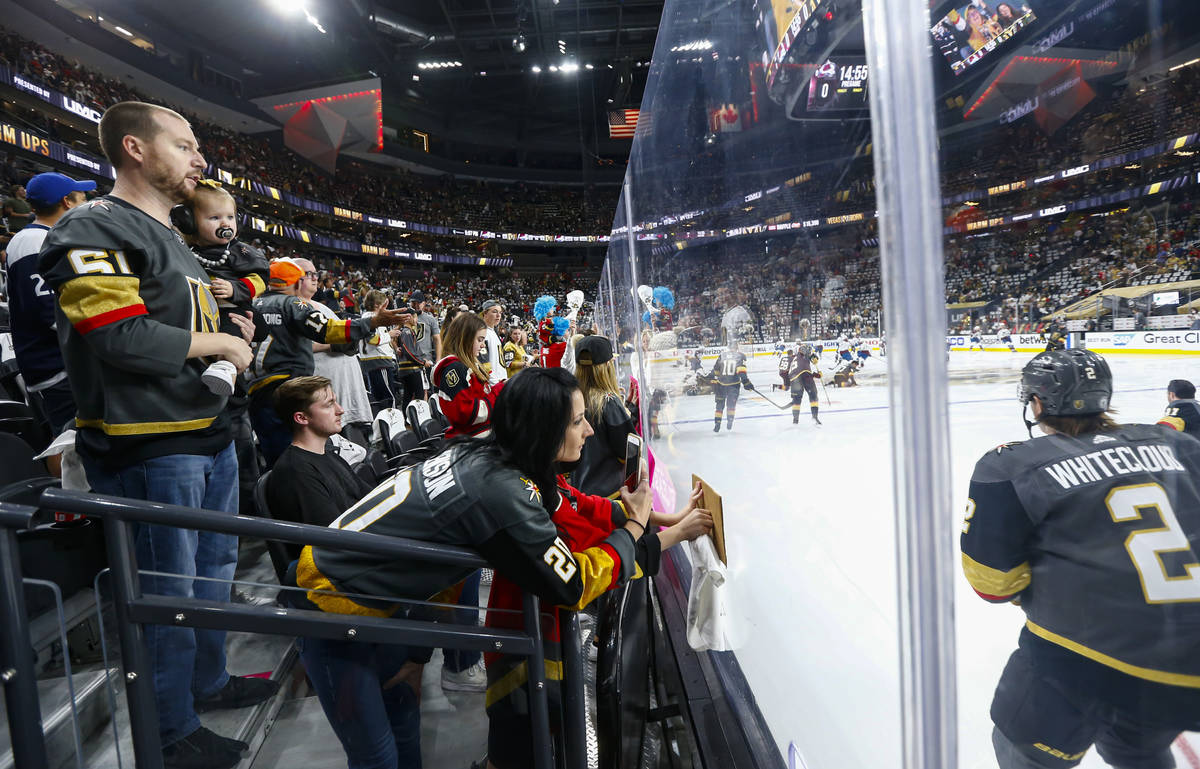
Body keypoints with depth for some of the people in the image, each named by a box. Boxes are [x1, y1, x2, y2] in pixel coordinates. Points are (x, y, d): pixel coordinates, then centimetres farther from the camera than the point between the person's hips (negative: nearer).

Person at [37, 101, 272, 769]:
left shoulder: (174, 241, 19)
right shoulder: (93, 230, -13)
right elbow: (123, 337, -24)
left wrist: (231, 334, 9)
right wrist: (219, 343, -12)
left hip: (210, 434, 10)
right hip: (147, 446, -10)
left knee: (214, 567, 21)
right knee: (167, 591, 3)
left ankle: (207, 681, 40)